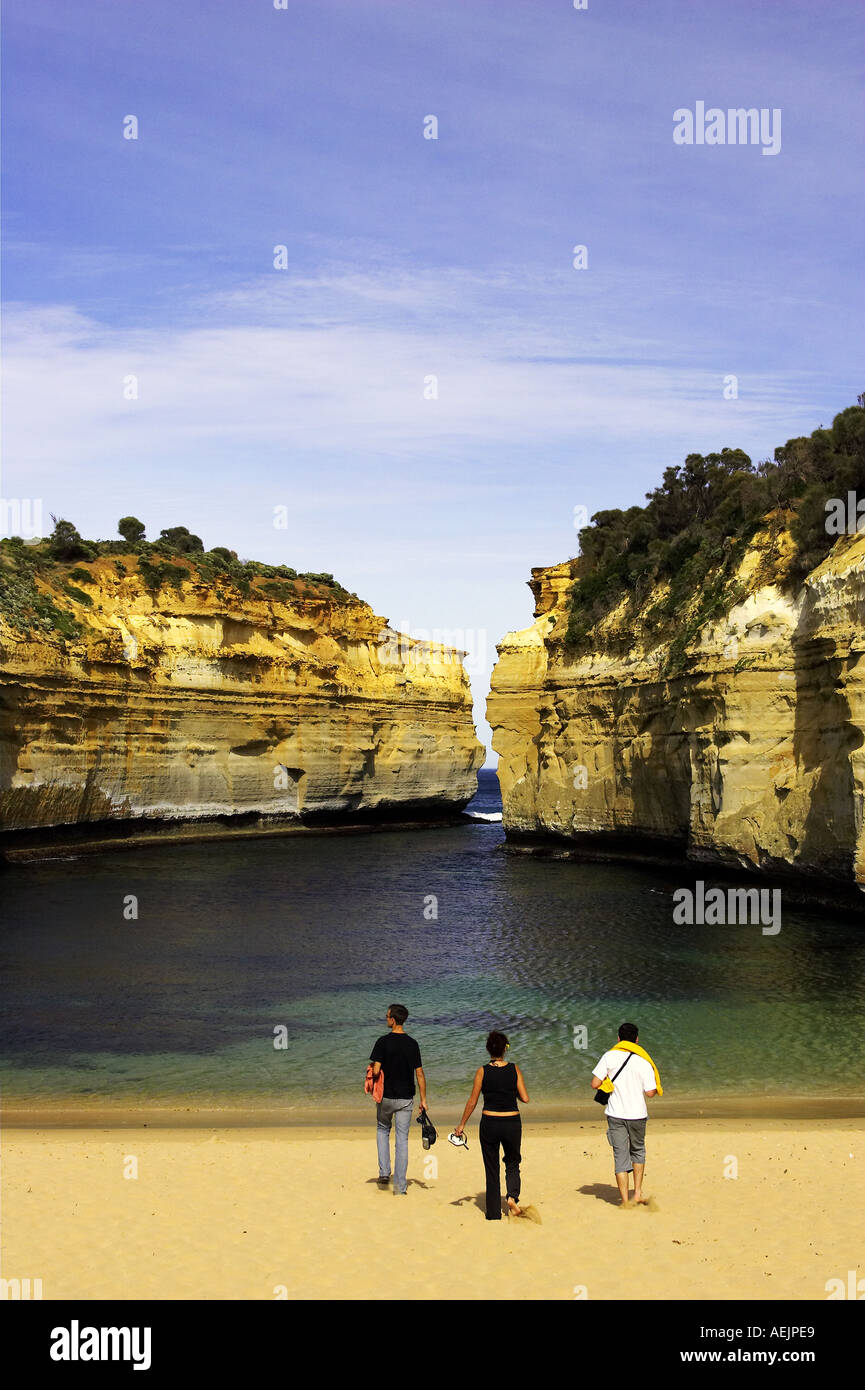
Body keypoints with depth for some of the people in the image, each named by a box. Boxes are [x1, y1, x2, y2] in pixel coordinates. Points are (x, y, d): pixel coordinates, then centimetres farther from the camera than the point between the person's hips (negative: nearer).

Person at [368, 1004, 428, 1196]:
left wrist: (371, 1078, 6)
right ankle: (400, 1186, 6)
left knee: (382, 1130, 23)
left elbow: (375, 1070, -17)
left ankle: (384, 1172, 13)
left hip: (386, 1096, -2)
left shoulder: (383, 1042, -11)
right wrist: (423, 1100, 5)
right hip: (406, 1098, 2)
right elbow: (419, 1074, -1)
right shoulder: (412, 1044, -1)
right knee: (402, 1139, 6)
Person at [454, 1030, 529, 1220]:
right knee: (512, 1163, 20)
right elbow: (525, 1098, -5)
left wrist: (462, 1124, 9)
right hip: (512, 1123, 0)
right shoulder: (514, 1069, -4)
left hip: (489, 1123, 0)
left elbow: (472, 1102, -1)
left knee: (492, 1169, 13)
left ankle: (494, 1214, 15)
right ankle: (512, 1196, -5)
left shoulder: (483, 1071, -6)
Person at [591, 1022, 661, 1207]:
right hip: (637, 1114, 0)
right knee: (638, 1151, 22)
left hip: (615, 1114, 0)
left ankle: (625, 1201, 3)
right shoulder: (644, 1062, -5)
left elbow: (595, 1084, -7)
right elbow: (650, 1093, -8)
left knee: (620, 1156, 5)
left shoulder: (609, 1056, -4)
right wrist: (658, 1089, 14)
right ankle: (638, 1192, 18)